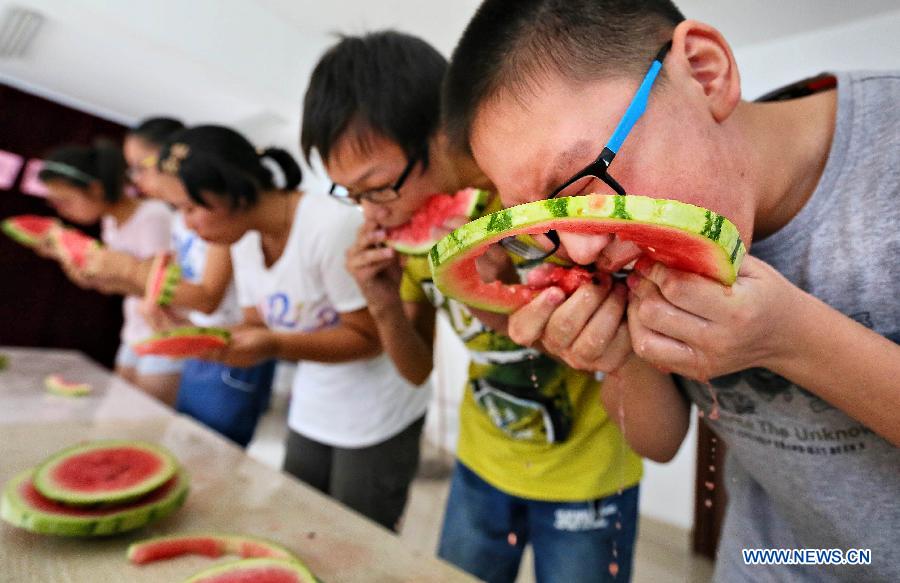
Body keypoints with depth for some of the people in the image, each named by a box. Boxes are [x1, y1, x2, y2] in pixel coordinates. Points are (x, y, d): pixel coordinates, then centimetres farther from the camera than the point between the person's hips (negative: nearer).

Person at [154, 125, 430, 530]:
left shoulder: (332, 227, -25)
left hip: (374, 416, -7)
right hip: (311, 410, 7)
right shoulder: (245, 238, 0)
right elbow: (257, 325, 6)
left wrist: (274, 345, -31)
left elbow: (369, 338, -21)